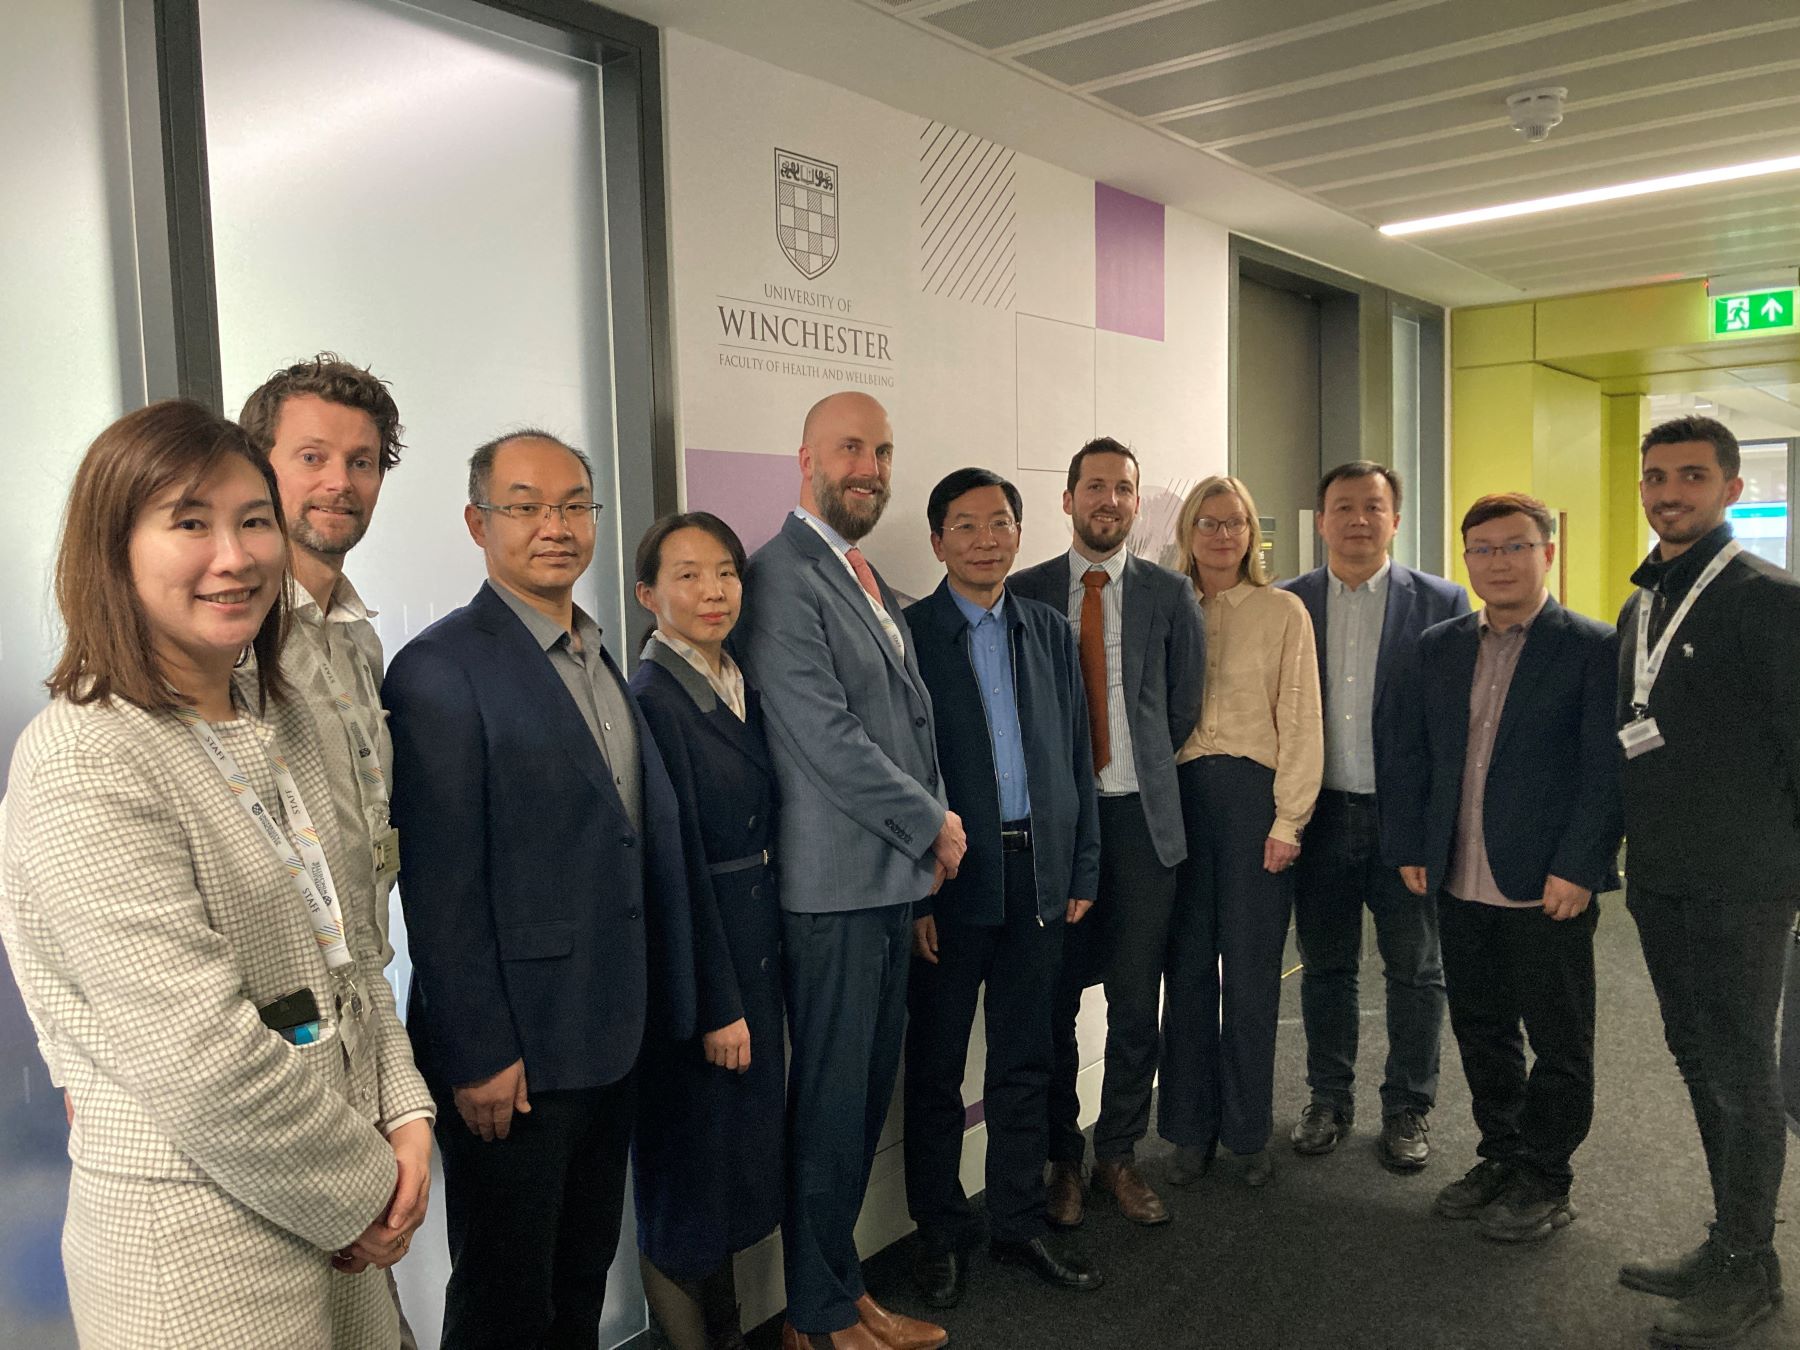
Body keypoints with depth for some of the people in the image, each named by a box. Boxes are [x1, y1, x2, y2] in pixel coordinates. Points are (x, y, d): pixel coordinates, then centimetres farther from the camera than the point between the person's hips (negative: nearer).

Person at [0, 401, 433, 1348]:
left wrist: (405, 1114, -1)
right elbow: (199, 1056, -22)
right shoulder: (83, 764, -20)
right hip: (195, 1242, -7)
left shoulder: (280, 720, 6)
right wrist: (359, 1194, -12)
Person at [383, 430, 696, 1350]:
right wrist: (478, 1057, -17)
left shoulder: (598, 661, 11)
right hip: (511, 1055, -7)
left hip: (608, 1042, 7)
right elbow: (441, 885, -17)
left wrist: (668, 1010, 11)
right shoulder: (442, 670, -14)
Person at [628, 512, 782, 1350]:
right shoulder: (652, 699, -17)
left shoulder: (743, 688, 7)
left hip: (758, 947, 8)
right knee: (690, 1161, 7)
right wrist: (717, 1006, -15)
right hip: (693, 961, -8)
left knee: (743, 1151, 20)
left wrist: (752, 986, 9)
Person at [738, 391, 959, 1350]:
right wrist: (933, 824, -10)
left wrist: (931, 828, 4)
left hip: (894, 878, 9)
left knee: (866, 1094, 17)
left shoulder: (868, 580, 16)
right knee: (831, 1104, 4)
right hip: (834, 885, -9)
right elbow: (825, 738, -19)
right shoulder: (783, 578, -13)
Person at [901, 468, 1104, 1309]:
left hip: (1038, 875, 4)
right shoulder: (906, 634, -6)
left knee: (1024, 1062, 14)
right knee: (936, 1067, 9)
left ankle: (1018, 1221, 30)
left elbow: (1076, 756, 10)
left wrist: (1082, 870, 7)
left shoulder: (1050, 631, 8)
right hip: (950, 880, -4)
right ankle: (940, 1233, 25)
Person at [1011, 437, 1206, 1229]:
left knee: (1136, 1001, 7)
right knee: (1054, 1000, 6)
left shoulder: (1170, 594, 5)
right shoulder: (1024, 593, 3)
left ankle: (1118, 1154, 24)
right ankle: (1061, 1156, 23)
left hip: (1142, 816, 1)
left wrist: (1146, 774, 6)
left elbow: (1185, 705, 8)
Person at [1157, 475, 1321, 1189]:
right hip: (1182, 795, 2)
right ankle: (1190, 1129, 18)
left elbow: (1301, 719, 0)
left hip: (1255, 794, -1)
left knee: (1251, 969, 3)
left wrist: (1288, 818, -7)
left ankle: (1247, 1131, 18)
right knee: (1188, 964, 6)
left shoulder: (1283, 611, 4)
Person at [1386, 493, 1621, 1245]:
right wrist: (1410, 849, 6)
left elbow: (1607, 770, -10)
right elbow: (1411, 756, 12)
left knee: (1559, 1042, 8)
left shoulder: (1594, 649, -6)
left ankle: (1545, 1182, 23)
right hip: (1459, 885, 5)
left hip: (1549, 888, -4)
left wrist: (1576, 869, -15)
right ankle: (1501, 1155, 32)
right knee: (1480, 1033, 15)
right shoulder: (1437, 649, 9)